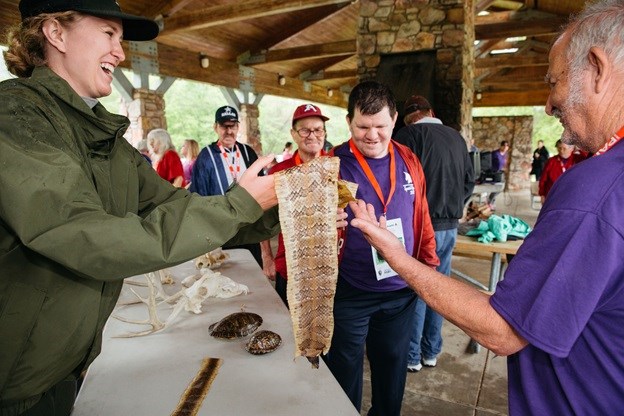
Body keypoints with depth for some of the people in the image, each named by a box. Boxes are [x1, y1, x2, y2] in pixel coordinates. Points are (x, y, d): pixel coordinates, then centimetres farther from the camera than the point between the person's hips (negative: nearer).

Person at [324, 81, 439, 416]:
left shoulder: (408, 161, 0)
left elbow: (421, 216, 9)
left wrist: (429, 264, 11)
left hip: (401, 291, 4)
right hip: (349, 294, -3)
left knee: (392, 372, 24)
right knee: (345, 376, 16)